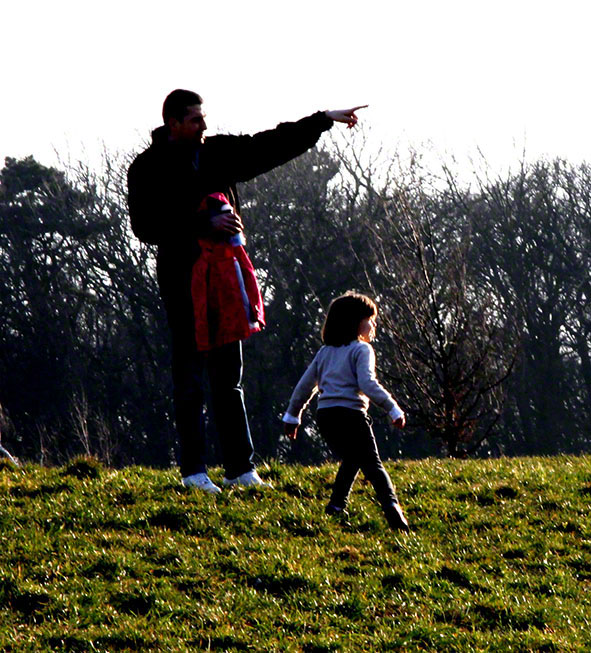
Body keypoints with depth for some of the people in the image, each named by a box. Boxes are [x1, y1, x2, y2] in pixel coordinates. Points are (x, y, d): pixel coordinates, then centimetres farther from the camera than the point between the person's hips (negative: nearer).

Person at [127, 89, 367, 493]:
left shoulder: (217, 152, 10)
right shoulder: (148, 168, -5)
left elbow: (270, 147, 17)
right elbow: (147, 227, -15)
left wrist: (323, 121, 17)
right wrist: (203, 226, -21)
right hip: (181, 275, -5)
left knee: (229, 374, 7)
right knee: (190, 375, -5)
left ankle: (241, 468, 9)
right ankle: (194, 471, -2)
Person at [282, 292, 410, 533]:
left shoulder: (325, 352, 20)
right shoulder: (361, 350, -1)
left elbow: (305, 385, 23)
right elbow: (367, 384, -15)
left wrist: (292, 416, 31)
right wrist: (393, 409, -15)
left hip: (324, 415, 6)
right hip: (350, 413, -6)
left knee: (350, 461, 22)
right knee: (372, 464, -9)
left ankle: (336, 506, 14)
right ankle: (390, 505, -28)